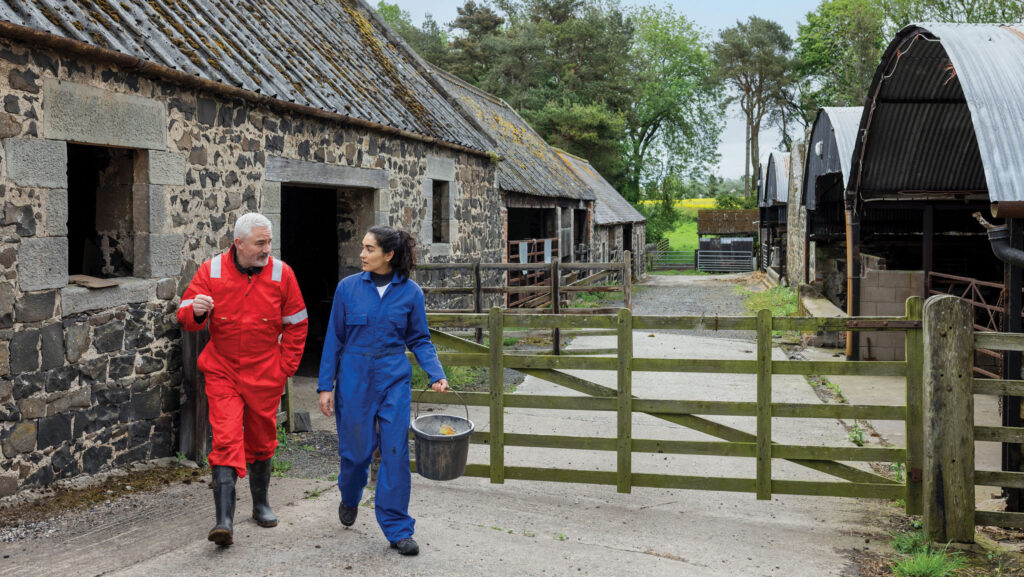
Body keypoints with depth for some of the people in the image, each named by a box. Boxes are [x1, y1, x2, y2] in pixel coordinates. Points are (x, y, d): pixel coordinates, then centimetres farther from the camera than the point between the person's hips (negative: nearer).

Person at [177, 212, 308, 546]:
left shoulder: (281, 274, -5)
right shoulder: (211, 271, -6)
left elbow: (297, 324, 4)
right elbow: (185, 316, -3)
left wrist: (286, 367, 0)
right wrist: (195, 311, -27)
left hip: (265, 375, 1)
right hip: (222, 372, -1)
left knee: (261, 440, 14)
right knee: (226, 441, -12)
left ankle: (260, 504, 34)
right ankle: (224, 520, -14)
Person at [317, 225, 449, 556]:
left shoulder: (410, 292, -1)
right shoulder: (348, 288, -1)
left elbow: (419, 340, 5)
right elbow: (334, 339, 3)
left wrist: (436, 375, -9)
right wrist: (326, 386, 0)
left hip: (394, 382, 0)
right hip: (354, 381, 0)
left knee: (395, 452, -3)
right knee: (356, 449, 6)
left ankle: (397, 529, 8)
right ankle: (350, 499, 40)